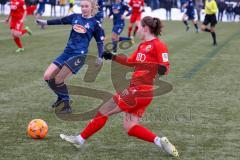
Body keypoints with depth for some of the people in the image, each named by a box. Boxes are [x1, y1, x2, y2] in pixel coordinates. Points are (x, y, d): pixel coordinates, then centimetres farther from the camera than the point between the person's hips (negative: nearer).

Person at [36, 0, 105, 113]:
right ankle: (61, 98, 21)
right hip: (67, 52, 5)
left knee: (58, 79, -14)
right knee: (47, 77, -2)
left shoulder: (95, 23, -1)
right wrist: (45, 22, 19)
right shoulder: (75, 17, 9)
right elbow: (60, 21, 21)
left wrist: (100, 57, -7)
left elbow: (100, 42, 4)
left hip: (79, 55, -5)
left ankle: (66, 105, 3)